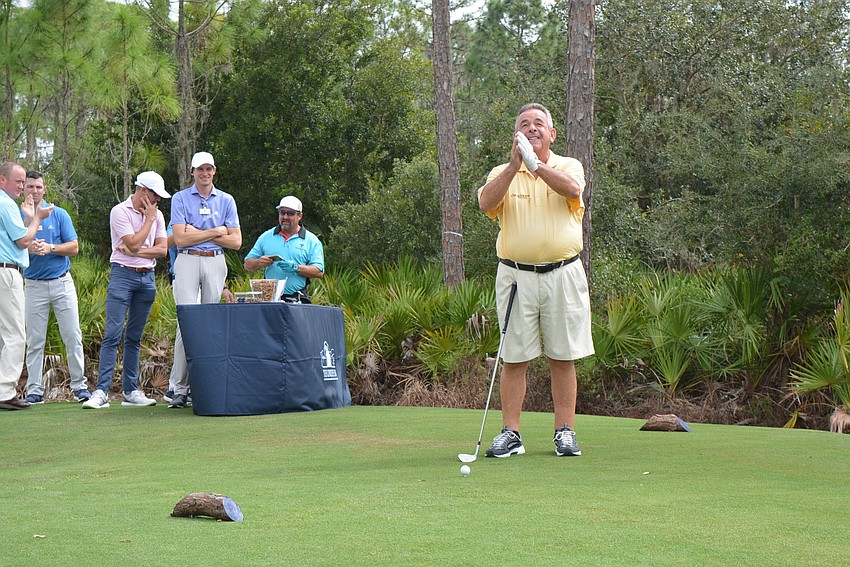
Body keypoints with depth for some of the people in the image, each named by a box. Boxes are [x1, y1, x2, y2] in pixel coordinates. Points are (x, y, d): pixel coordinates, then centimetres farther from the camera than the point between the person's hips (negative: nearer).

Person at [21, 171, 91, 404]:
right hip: (33, 285, 0)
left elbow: (74, 247, -1)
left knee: (72, 336, -1)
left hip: (62, 282, 0)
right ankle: (34, 390, 5)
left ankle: (79, 386, 6)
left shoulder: (59, 214, 4)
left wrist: (50, 248, -16)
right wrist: (29, 249, -19)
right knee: (34, 341, 1)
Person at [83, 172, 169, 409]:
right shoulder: (120, 211, -6)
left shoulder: (157, 215, 11)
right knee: (113, 333, -11)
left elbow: (162, 250, 4)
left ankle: (130, 391, 9)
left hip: (147, 278, 5)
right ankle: (102, 391, -14)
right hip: (123, 275, -5)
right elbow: (134, 243, -16)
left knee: (134, 337, 8)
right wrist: (149, 218, -6)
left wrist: (136, 252, -9)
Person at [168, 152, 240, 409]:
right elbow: (181, 239, -7)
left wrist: (199, 233, -2)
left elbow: (236, 242, 5)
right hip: (188, 262, -3)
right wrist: (216, 232, -4)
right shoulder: (180, 199, 5)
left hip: (216, 263, 3)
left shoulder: (226, 200, 12)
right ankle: (181, 388, -13)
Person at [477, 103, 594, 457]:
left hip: (562, 274, 0)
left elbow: (572, 189, -16)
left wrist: (535, 164, -21)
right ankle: (511, 434, 4)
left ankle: (565, 432, 9)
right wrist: (514, 166, -20)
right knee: (514, 358, 0)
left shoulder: (569, 166, 8)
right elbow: (486, 203, -11)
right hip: (516, 275, 0)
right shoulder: (502, 173, 10)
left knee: (563, 358, 3)